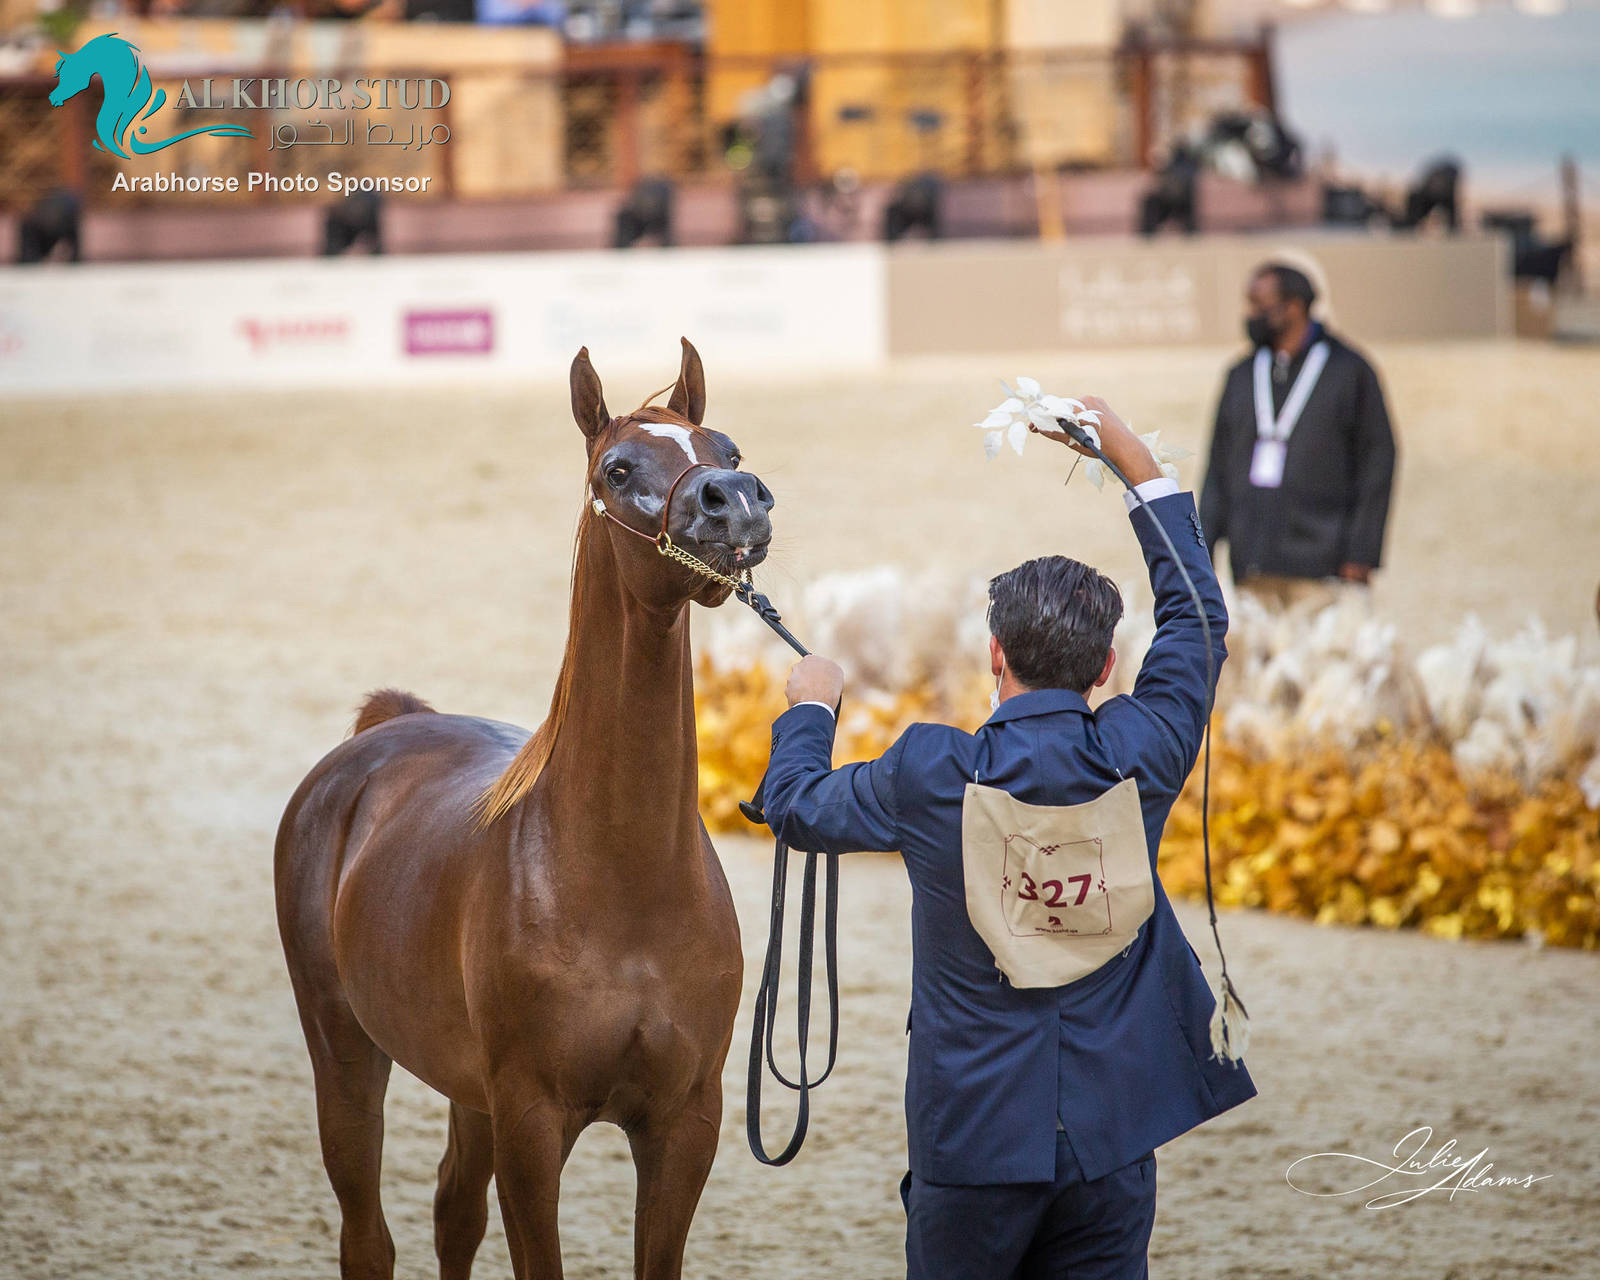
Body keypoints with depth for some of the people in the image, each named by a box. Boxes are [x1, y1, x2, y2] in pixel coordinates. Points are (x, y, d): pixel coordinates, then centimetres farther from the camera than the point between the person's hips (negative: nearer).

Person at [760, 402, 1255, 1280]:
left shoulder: (932, 775, -12)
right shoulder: (1140, 756, -6)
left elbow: (796, 808, 8)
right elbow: (1197, 614, 12)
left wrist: (809, 707, 28)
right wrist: (1134, 459, 20)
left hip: (973, 1137, -2)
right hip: (1113, 1140, 2)